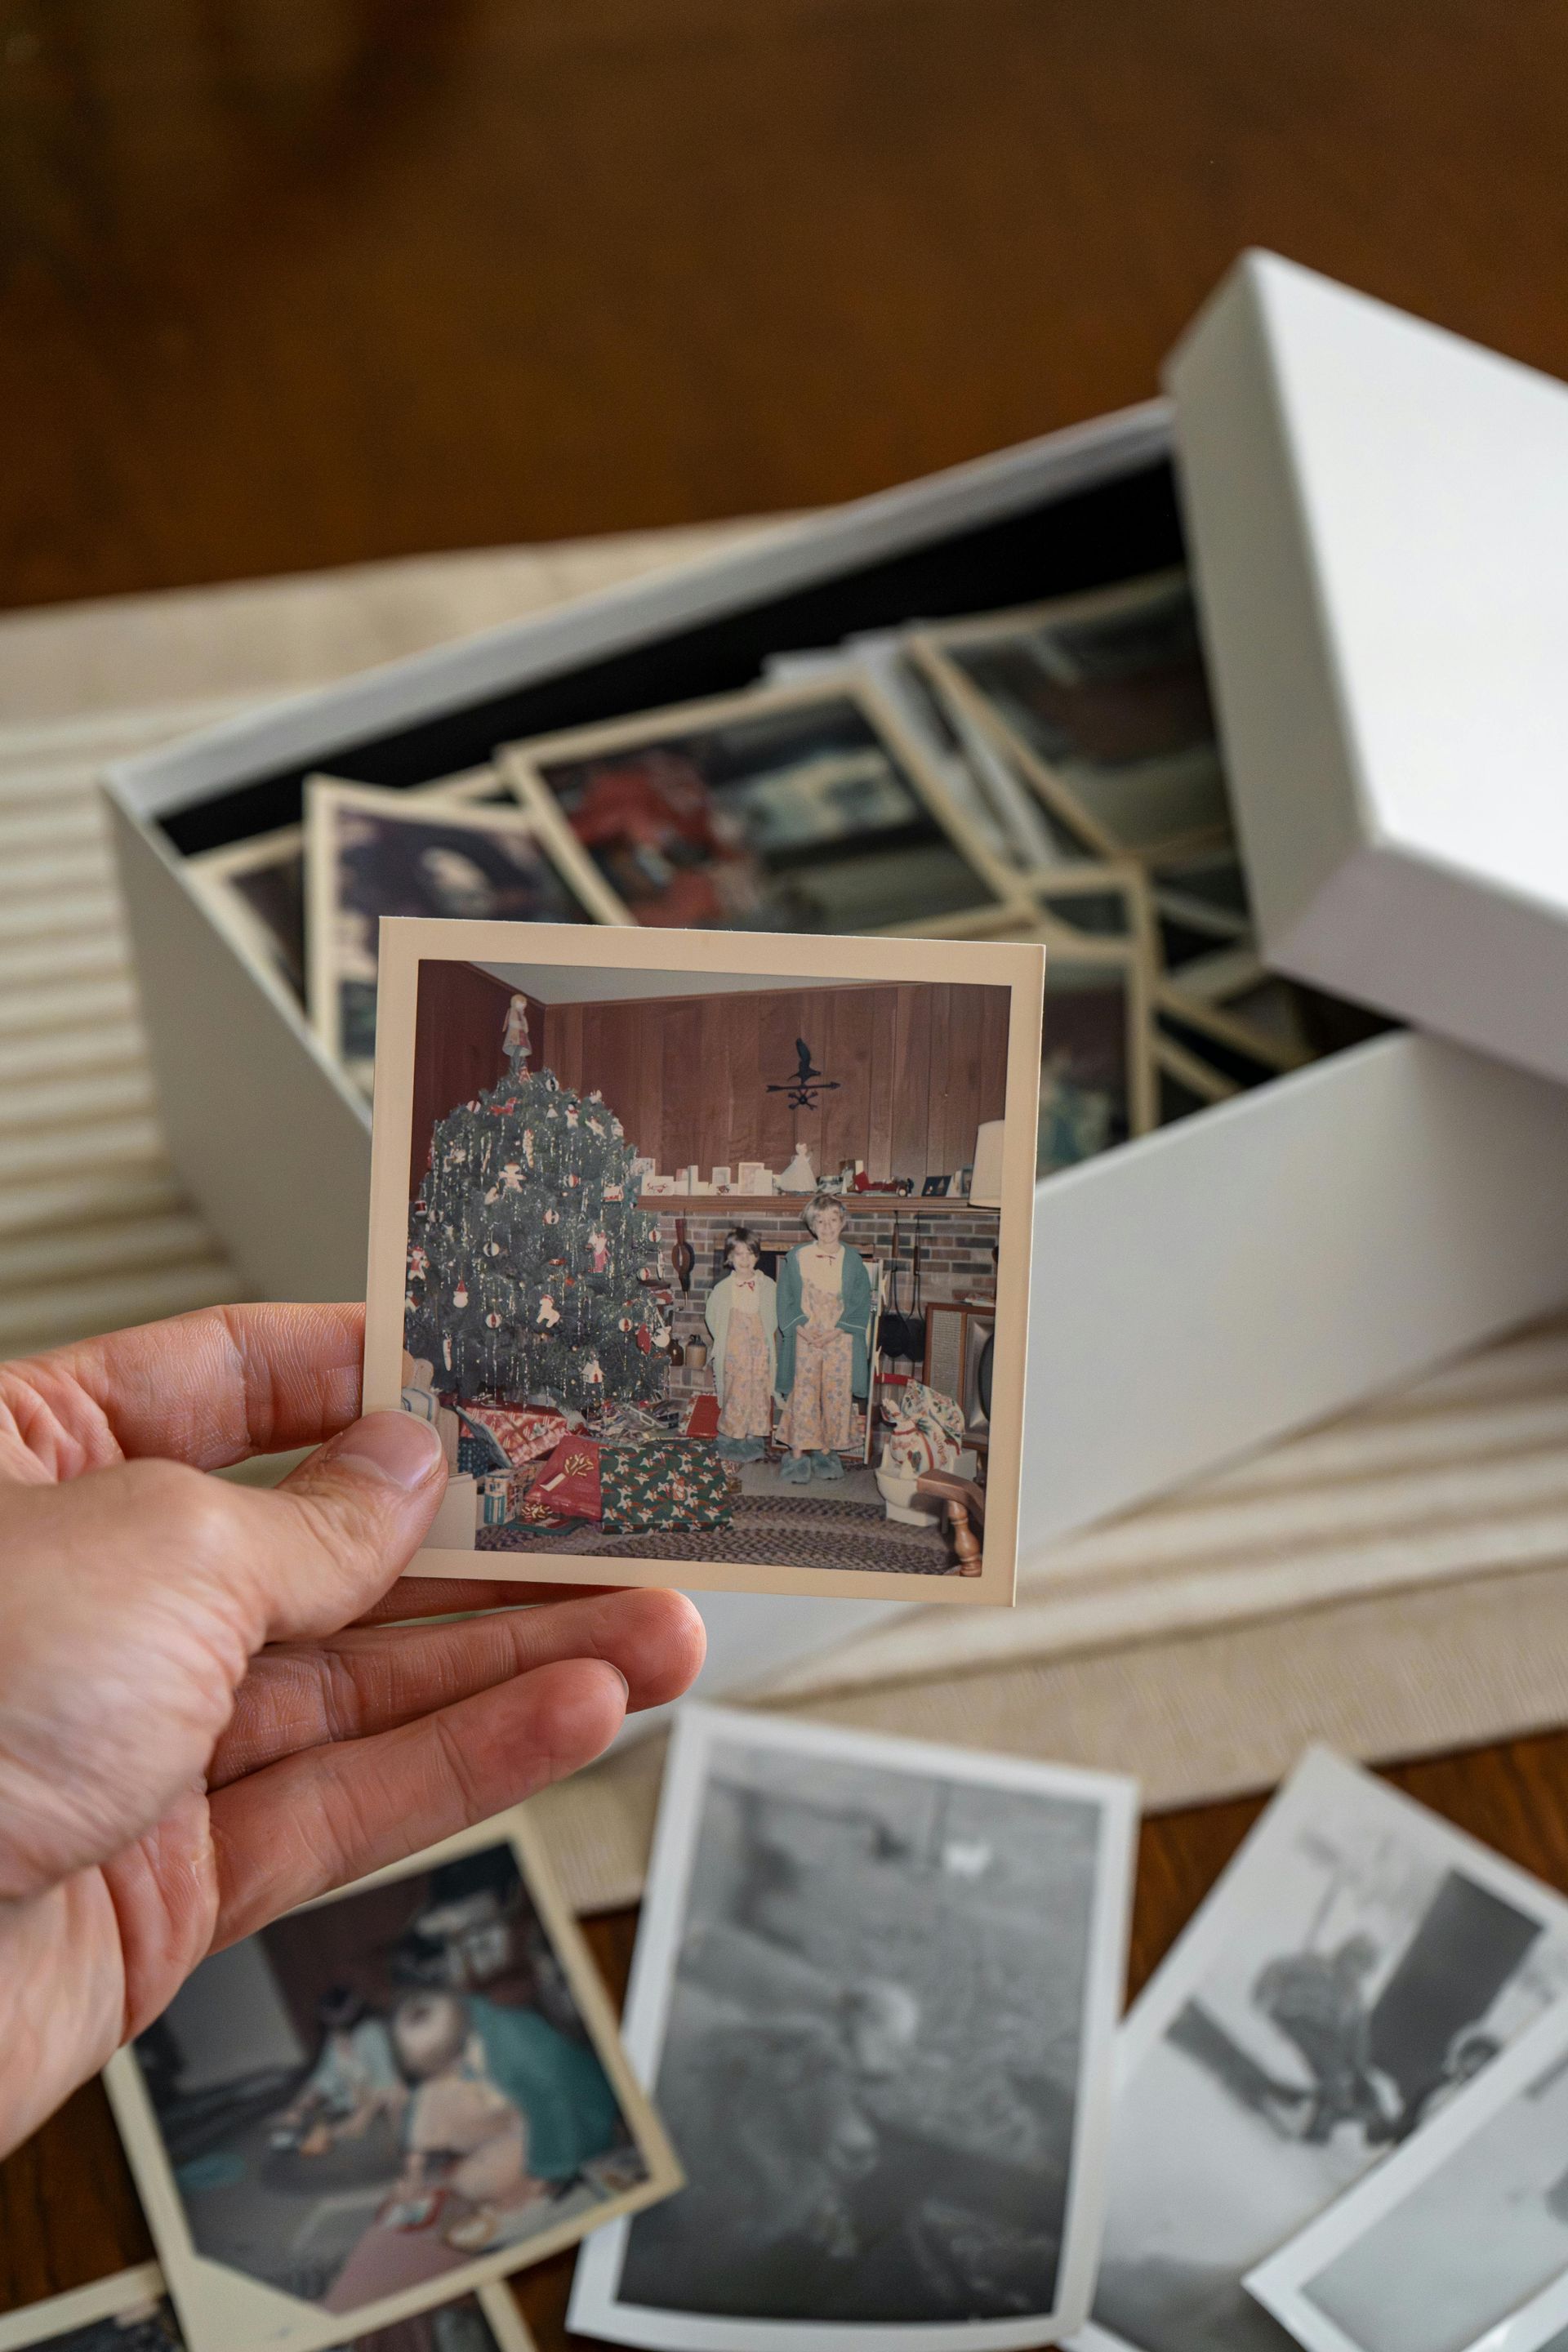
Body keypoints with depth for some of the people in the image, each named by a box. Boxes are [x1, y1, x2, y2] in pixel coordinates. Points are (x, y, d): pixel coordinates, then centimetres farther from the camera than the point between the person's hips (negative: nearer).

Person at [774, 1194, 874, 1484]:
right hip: (804, 1340, -1)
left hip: (840, 1342, 1)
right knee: (802, 1396, -2)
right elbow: (786, 1302, 1)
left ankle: (826, 1452, 16)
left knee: (836, 1396, 3)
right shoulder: (797, 1258, 1)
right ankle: (798, 1456, 2)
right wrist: (805, 1330, -11)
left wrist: (833, 1333, -10)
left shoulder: (853, 1261, 2)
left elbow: (860, 1306, 0)